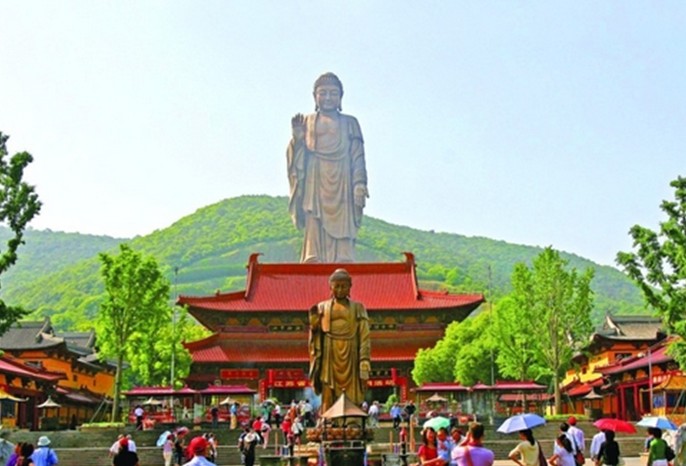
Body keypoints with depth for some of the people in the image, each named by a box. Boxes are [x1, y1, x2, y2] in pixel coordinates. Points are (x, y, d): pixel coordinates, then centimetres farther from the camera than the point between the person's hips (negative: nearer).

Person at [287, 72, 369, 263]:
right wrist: (297, 138, -9)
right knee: (315, 236, -8)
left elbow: (358, 159, 7)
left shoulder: (350, 124, 12)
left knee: (342, 246, -6)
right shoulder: (306, 123, 14)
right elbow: (298, 157, 10)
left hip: (341, 189, 0)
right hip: (315, 188, 0)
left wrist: (360, 187, -5)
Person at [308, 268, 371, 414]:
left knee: (351, 401, -1)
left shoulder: (358, 308, 7)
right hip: (329, 359, 0)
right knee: (328, 399, -5)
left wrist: (364, 367, -5)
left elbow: (364, 337, 1)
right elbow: (315, 335, 11)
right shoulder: (322, 308, 9)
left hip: (350, 359, 0)